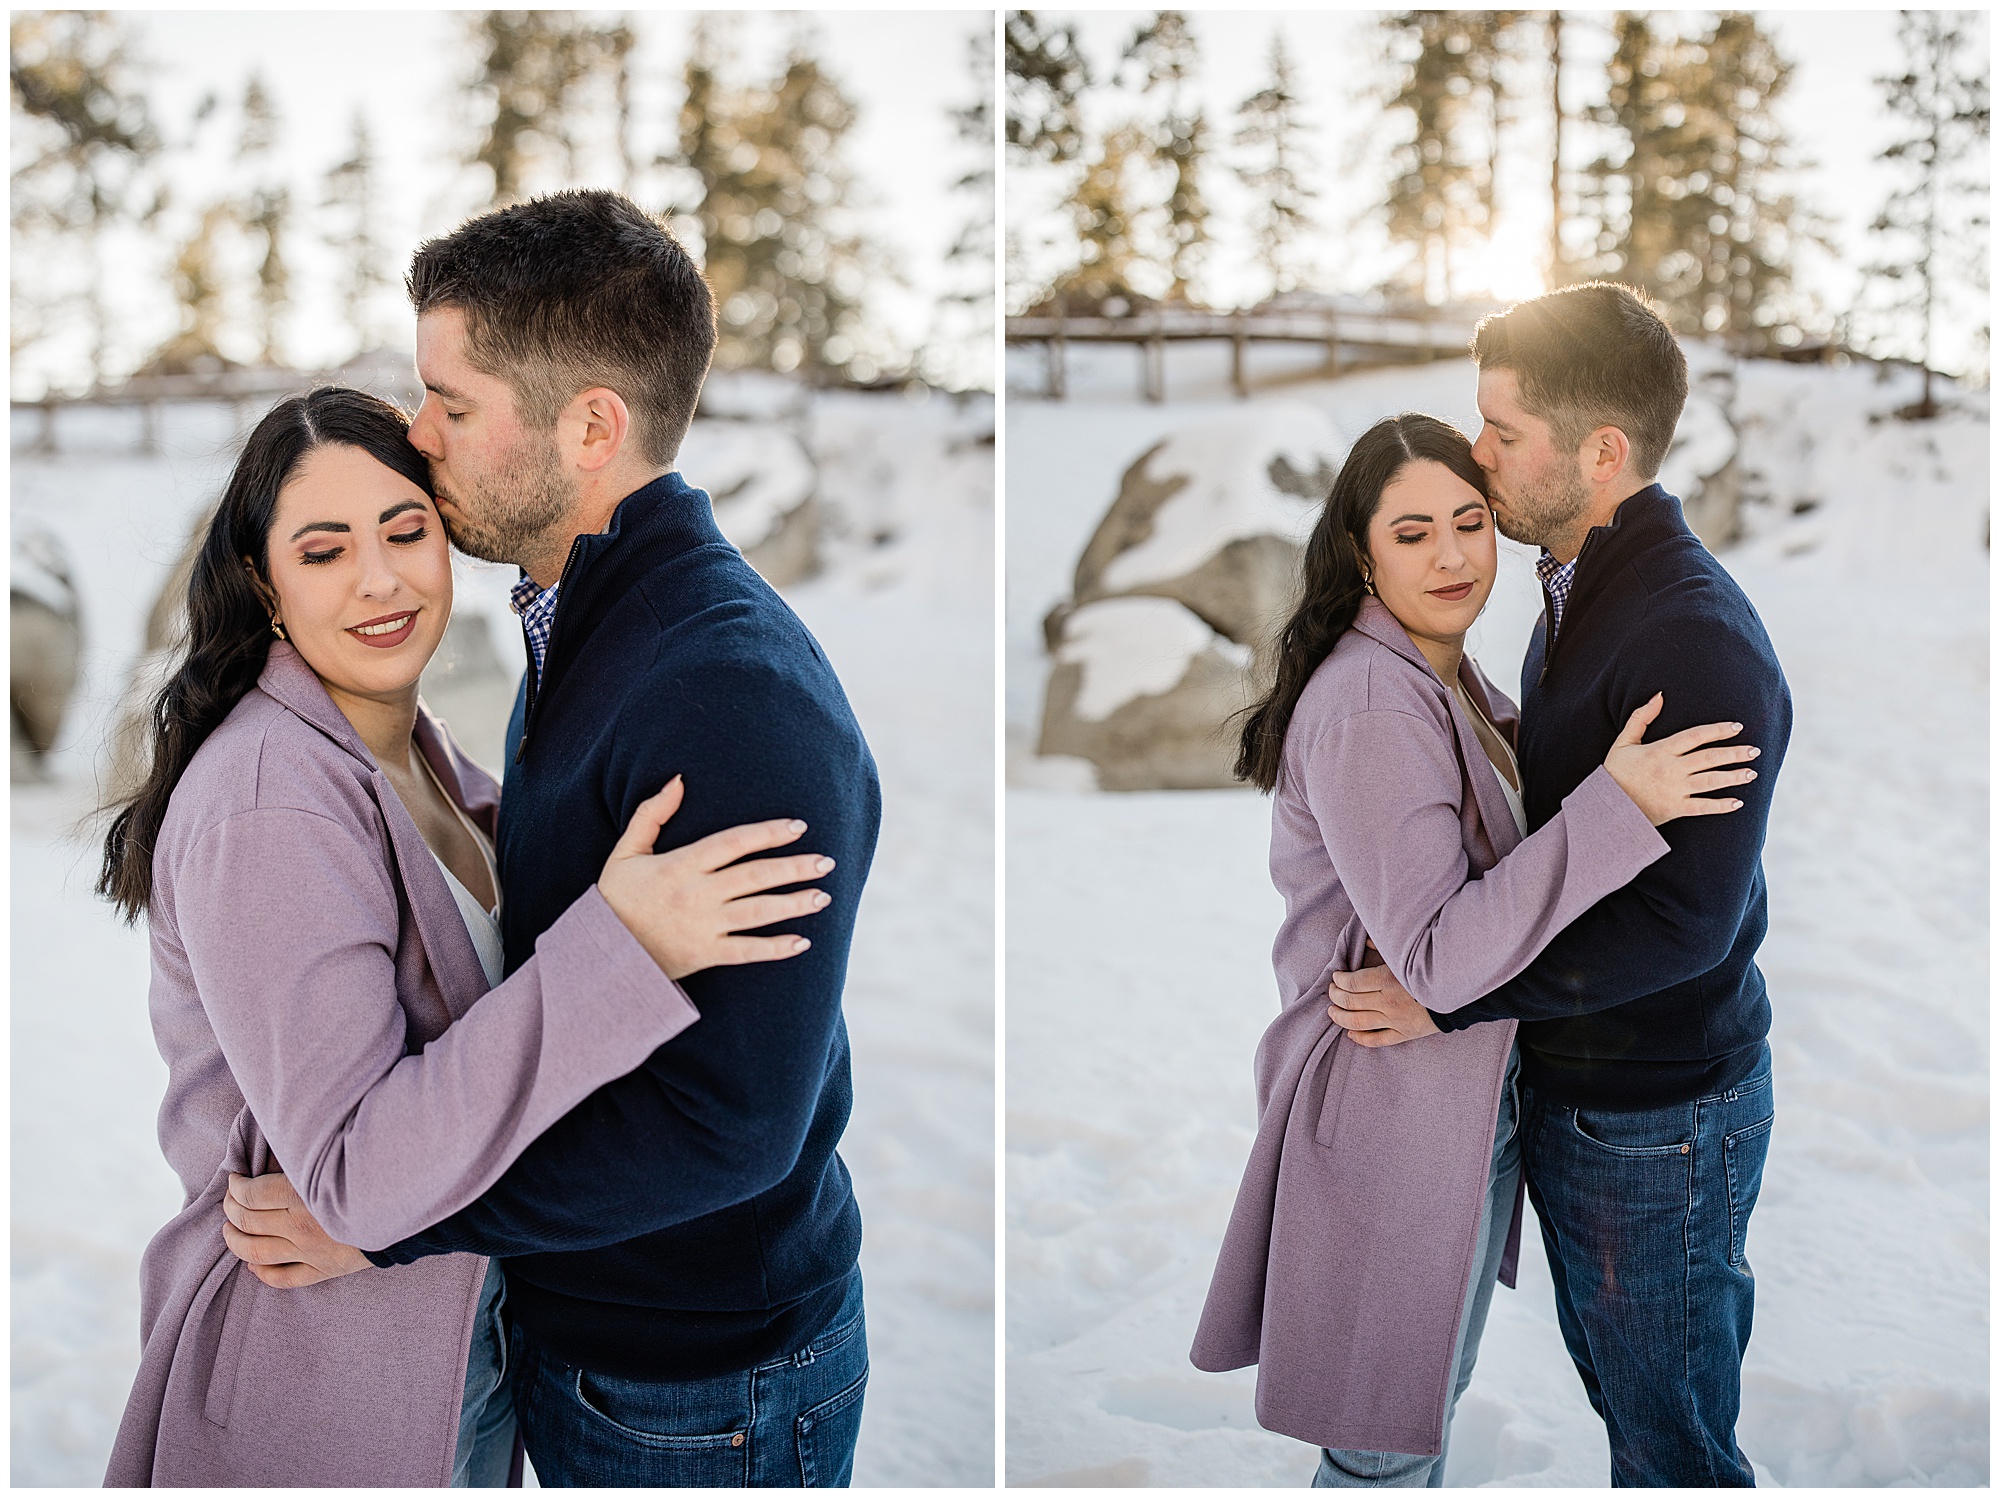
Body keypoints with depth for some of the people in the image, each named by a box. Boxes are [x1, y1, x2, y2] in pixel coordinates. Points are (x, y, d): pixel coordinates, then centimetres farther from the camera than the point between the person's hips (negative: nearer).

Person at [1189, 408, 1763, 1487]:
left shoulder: (1452, 679, 6)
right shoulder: (1367, 707, -25)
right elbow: (1436, 957, -31)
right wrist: (1618, 805, -33)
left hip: (1475, 1092, 9)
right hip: (1393, 1105, -9)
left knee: (1435, 1395, 27)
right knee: (1388, 1446, 8)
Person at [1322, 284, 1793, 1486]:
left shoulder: (1697, 641, -26)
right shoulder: (1578, 590, 6)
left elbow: (1685, 922, -27)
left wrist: (1454, 1000, -25)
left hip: (1658, 1117, -9)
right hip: (1570, 1082, 9)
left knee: (1671, 1441, 9)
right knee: (1616, 1389, 25)